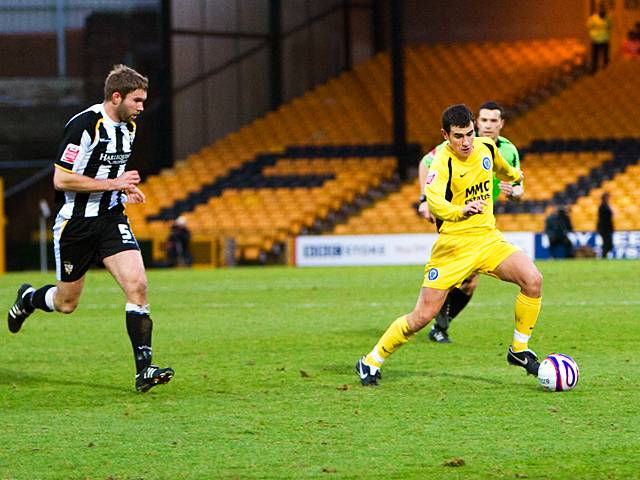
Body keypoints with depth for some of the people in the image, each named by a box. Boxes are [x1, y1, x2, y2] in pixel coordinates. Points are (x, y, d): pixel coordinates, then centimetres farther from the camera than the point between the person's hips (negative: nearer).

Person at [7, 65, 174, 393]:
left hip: (111, 218, 6)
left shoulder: (128, 127, 7)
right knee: (66, 303, 9)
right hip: (76, 224, -6)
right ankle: (28, 298, 44)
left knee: (137, 286, -14)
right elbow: (61, 179, -21)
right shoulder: (83, 126, -20)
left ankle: (143, 368, -16)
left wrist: (126, 188, 6)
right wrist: (113, 183, -21)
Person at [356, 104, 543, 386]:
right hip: (453, 244, -5)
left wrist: (513, 175, 47)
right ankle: (371, 362, 13)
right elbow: (434, 202, -39)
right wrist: (461, 210, -57)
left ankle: (519, 350, -1)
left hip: (488, 237, 5)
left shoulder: (486, 147, 1)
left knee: (533, 280, -19)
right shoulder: (443, 163, -19)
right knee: (423, 316, -7)